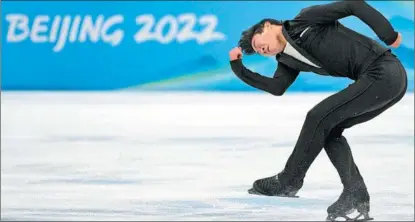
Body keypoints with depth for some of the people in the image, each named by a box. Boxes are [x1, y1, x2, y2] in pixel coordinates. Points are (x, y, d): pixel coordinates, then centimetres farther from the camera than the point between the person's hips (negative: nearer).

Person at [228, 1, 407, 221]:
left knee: (319, 117, -7)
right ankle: (356, 196, 5)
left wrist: (389, 35, -13)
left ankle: (289, 181, 4)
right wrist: (238, 67, 6)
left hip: (383, 71, -9)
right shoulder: (289, 60, 21)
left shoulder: (305, 20, -2)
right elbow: (277, 88, 8)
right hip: (383, 80, 9)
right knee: (329, 130, 10)